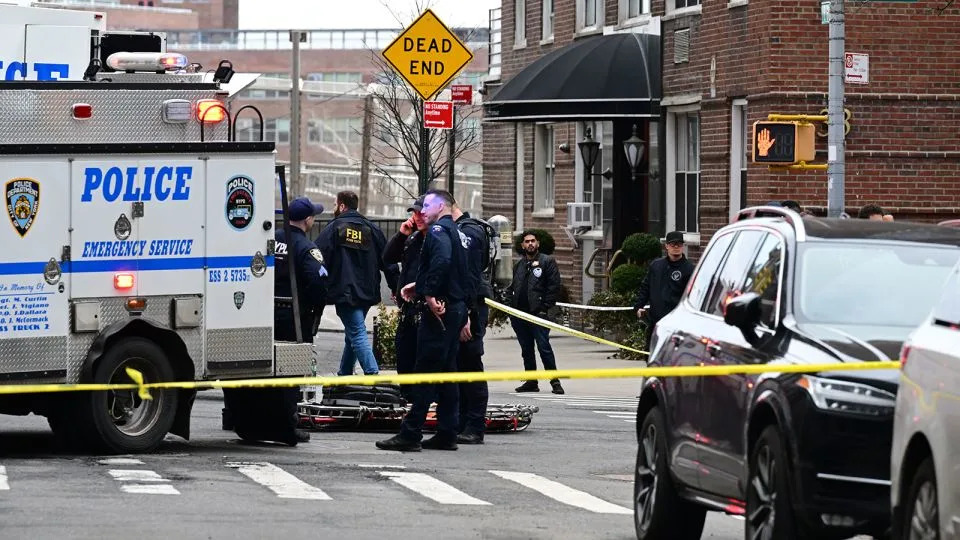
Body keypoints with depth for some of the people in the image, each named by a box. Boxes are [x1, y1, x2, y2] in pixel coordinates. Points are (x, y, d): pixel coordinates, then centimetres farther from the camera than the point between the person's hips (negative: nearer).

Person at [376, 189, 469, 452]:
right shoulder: (457, 233, 19)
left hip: (438, 310, -10)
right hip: (456, 309, 10)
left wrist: (430, 294, -27)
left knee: (425, 373, -8)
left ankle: (410, 435, -8)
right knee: (446, 372, 12)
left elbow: (442, 260, -30)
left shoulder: (438, 231, -11)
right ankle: (447, 434, 13)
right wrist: (420, 286, 25)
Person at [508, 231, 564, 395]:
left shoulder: (547, 262, 2)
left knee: (544, 347, -10)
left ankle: (555, 381, -7)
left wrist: (546, 307, -12)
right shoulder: (518, 265, 19)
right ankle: (531, 381, 15)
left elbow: (554, 286, -5)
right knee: (526, 349, 10)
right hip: (519, 313, 6)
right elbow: (511, 287, 25)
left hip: (538, 312, -6)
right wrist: (511, 303, 8)